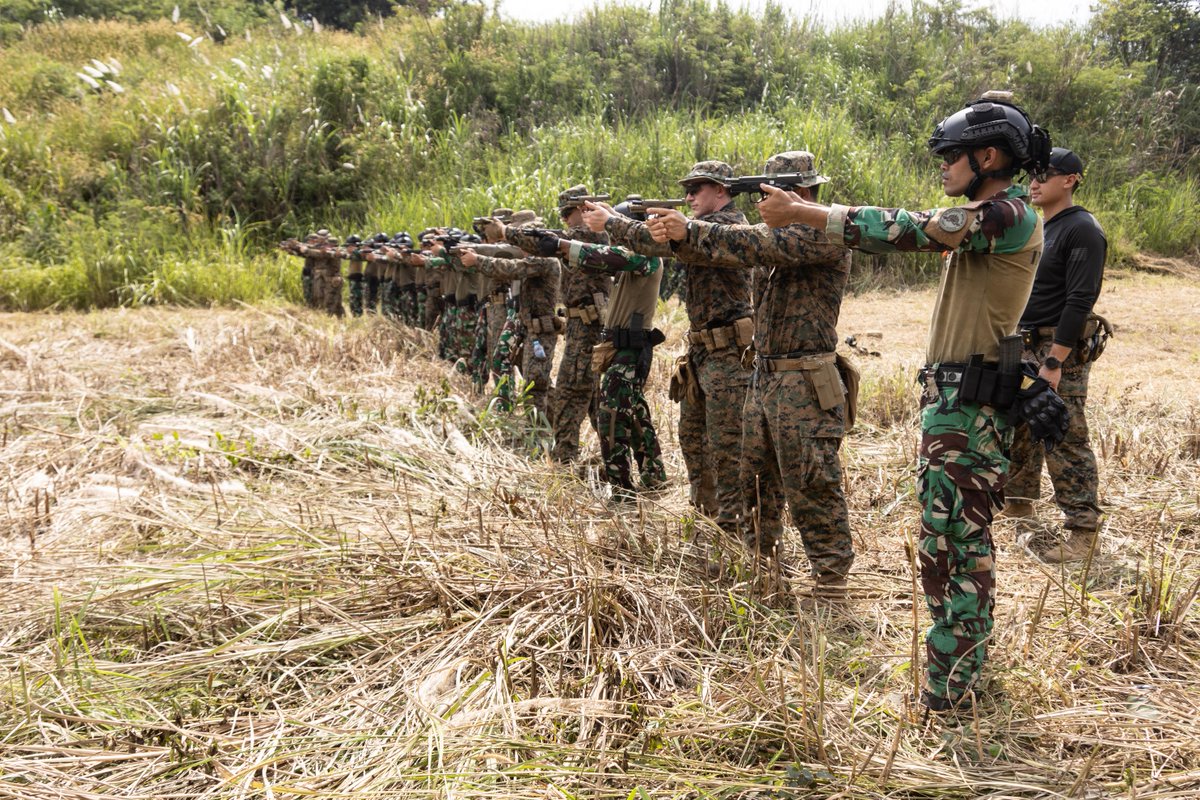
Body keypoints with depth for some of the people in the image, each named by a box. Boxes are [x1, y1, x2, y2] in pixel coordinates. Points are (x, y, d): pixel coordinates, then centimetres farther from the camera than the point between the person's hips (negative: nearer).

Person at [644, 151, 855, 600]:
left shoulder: (827, 233, -11)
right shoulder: (784, 231, 15)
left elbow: (760, 245, -25)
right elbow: (736, 251, 4)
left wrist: (691, 232, -28)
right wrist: (678, 237, -14)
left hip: (804, 385, -9)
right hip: (763, 378, 9)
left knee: (812, 490, -3)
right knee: (755, 482, 15)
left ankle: (830, 584, 6)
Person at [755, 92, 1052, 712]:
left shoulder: (1010, 215, -15)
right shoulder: (988, 218, 16)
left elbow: (908, 231, -23)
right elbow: (923, 232, 12)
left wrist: (801, 213, -19)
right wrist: (808, 213, 2)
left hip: (967, 407, -10)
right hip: (954, 402, 10)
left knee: (950, 547, -4)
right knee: (967, 540, 19)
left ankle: (946, 695, 5)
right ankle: (967, 664, 34)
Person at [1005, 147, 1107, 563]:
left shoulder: (1082, 231, -12)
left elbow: (1079, 302, -19)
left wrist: (1054, 362, -23)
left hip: (1059, 349, -9)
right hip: (1020, 347, 9)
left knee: (1066, 442, -7)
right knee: (1018, 432, 17)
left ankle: (1082, 531, -2)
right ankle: (1018, 504, 33)